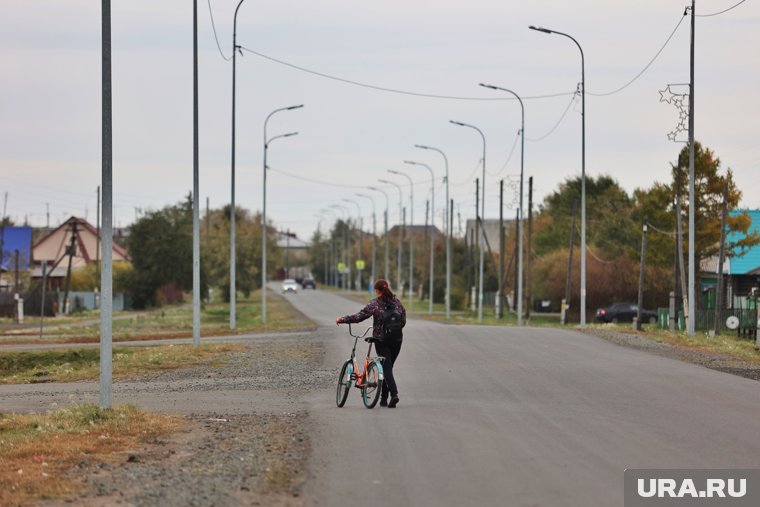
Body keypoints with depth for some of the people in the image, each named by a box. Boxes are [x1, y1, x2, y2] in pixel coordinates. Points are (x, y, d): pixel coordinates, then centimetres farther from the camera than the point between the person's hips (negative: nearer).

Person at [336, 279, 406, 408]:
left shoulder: (374, 304, -9)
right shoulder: (397, 302, 4)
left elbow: (358, 317, -13)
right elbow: (403, 322, 7)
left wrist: (342, 319, -3)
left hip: (381, 339, -4)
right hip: (397, 339, 4)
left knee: (386, 368, -4)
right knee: (388, 367, 14)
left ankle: (394, 394, -24)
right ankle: (384, 398, 18)